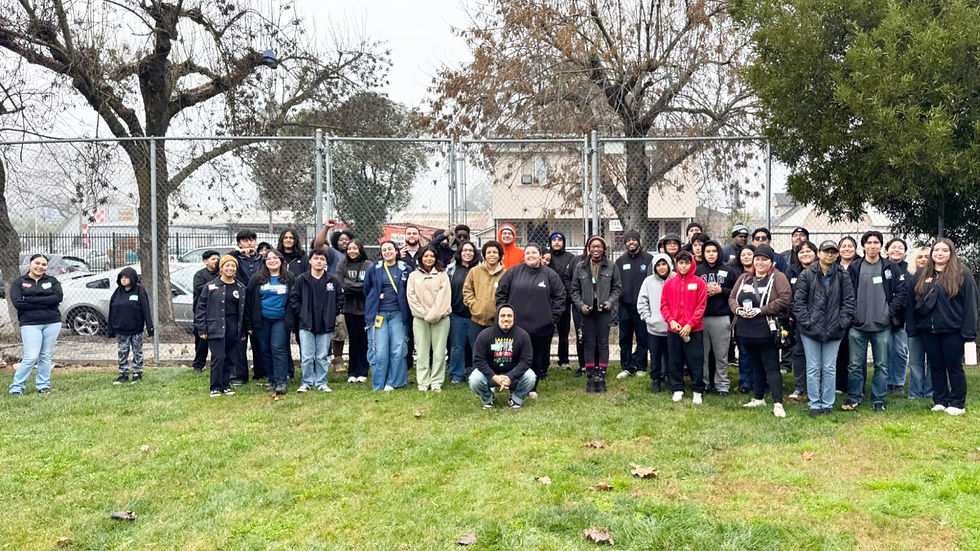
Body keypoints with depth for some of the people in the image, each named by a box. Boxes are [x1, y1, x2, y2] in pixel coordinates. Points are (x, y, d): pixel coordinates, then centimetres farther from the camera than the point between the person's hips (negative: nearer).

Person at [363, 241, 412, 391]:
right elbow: (366, 289, 15)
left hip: (397, 314, 1)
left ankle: (393, 382, 10)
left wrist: (405, 310, 9)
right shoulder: (373, 269, 6)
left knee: (398, 349, -1)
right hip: (378, 314, -1)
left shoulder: (405, 269, 6)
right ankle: (378, 385, 7)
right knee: (379, 351, -3)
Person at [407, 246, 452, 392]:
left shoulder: (442, 275, 7)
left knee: (439, 351, -1)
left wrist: (433, 315, -11)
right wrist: (424, 314, -7)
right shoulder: (414, 276, 10)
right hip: (420, 318, 1)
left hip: (440, 318, -1)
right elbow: (411, 297, 3)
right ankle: (423, 382, 7)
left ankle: (436, 382, 5)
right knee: (422, 351, 1)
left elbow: (444, 297, -3)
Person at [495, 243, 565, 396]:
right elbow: (501, 292, 9)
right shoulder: (513, 272, 5)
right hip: (516, 325, 0)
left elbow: (560, 296, 8)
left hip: (541, 326, 0)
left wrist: (553, 316, 2)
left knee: (537, 358, 7)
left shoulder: (550, 275, 5)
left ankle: (532, 387, 20)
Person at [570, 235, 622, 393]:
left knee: (603, 344, 1)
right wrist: (580, 304, -6)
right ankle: (590, 378, 10)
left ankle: (601, 378, 8)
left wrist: (610, 301, -8)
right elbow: (575, 289, 8)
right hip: (587, 311, 1)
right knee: (589, 344, 3)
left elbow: (617, 288, 8)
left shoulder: (611, 267, 3)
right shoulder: (580, 267, 6)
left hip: (604, 311, -1)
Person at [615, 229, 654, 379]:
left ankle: (640, 367, 14)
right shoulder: (620, 261, 12)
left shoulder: (649, 259, 0)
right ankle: (626, 367, 16)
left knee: (642, 338, 4)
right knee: (625, 338, 7)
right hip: (625, 306, 3)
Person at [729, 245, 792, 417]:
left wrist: (760, 310, -19)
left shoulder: (778, 277, -5)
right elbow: (732, 297, 14)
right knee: (756, 366, 18)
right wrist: (738, 309, -9)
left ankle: (778, 404, -5)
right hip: (745, 330, 6)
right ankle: (759, 399, 30)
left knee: (771, 368, -5)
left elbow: (785, 299, -16)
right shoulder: (745, 278, 13)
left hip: (766, 330, -6)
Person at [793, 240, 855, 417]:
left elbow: (848, 301, 4)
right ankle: (814, 404, 13)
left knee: (830, 369, 7)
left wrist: (842, 322, -5)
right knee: (813, 368, 5)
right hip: (810, 330, -1)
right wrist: (807, 322, -8)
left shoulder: (843, 276, 4)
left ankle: (828, 404, 17)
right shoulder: (806, 275, 0)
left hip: (834, 330, 1)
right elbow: (798, 301, -2)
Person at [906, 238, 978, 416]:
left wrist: (968, 331, -12)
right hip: (928, 330, 4)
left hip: (952, 330, -4)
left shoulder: (962, 274, -2)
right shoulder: (920, 275, 9)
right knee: (936, 366, 11)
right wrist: (911, 328, 3)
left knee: (954, 366, 4)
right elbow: (910, 303, 10)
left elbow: (970, 304, -6)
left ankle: (957, 403, 13)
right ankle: (940, 401, 20)